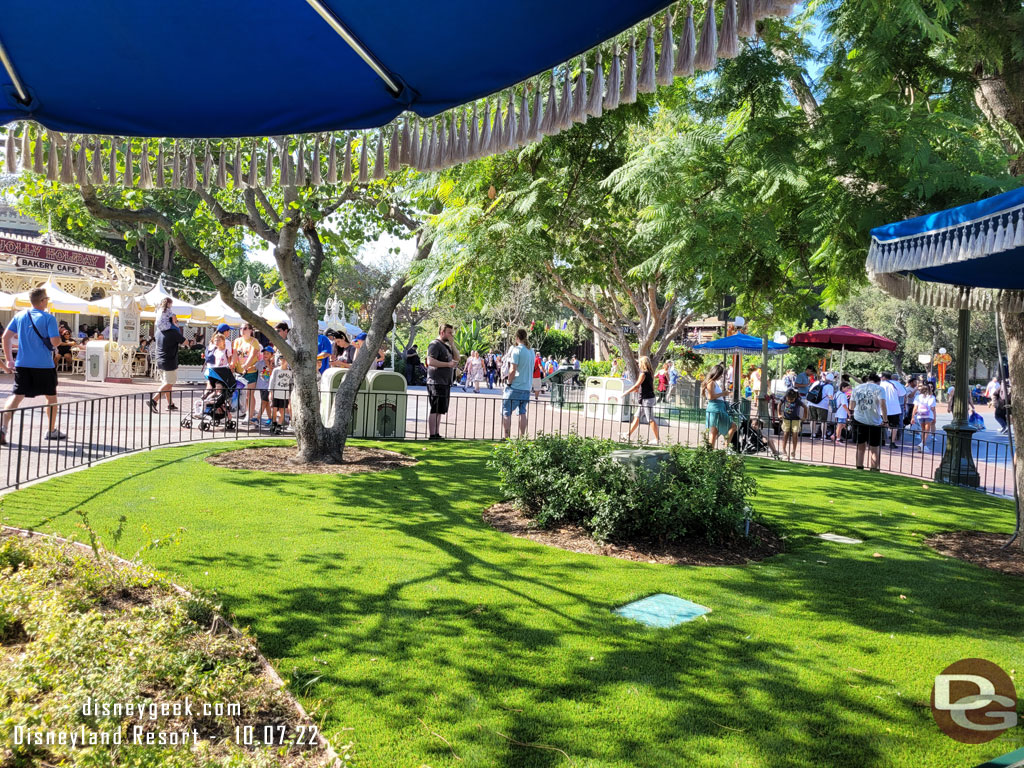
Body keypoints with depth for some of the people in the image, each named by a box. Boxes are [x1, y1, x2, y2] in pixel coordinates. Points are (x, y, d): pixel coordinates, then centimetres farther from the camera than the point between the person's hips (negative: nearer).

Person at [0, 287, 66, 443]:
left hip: (22, 364, 4)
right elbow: (55, 342, -16)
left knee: (16, 396, 3)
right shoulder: (48, 318, -9)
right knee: (51, 396, 13)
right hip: (44, 365, -4)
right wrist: (58, 338, 8)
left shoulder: (19, 316, 7)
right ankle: (51, 431, 22)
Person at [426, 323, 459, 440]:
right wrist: (448, 364, -18)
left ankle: (437, 434, 17)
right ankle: (432, 435, -7)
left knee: (440, 411, 12)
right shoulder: (435, 344, -9)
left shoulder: (446, 346, 20)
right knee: (434, 410, -8)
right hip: (436, 382, -10)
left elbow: (457, 358, 17)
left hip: (445, 383, 10)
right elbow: (430, 361, -21)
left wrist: (452, 344, 6)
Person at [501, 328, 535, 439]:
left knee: (506, 413, 1)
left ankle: (506, 438, -3)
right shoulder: (531, 351, 12)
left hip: (515, 387, -7)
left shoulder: (516, 350, -11)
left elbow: (513, 370, -17)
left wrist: (509, 383, -7)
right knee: (522, 412, 11)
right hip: (527, 387, 7)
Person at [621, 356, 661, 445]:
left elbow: (636, 386, -15)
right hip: (647, 398, 10)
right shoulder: (650, 373, 12)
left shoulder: (643, 373, -15)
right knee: (637, 417, 14)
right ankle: (628, 435, 20)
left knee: (651, 419, -5)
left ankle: (657, 439, -1)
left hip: (647, 399, -10)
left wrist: (626, 392, -8)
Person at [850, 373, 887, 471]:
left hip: (859, 420, 3)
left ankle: (859, 468, 16)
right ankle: (874, 469, 3)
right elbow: (882, 404, -14)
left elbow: (852, 405, 13)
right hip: (874, 422, -3)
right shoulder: (878, 389, -2)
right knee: (875, 449, 6)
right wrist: (885, 418, -7)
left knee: (861, 447, 15)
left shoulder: (857, 388, 11)